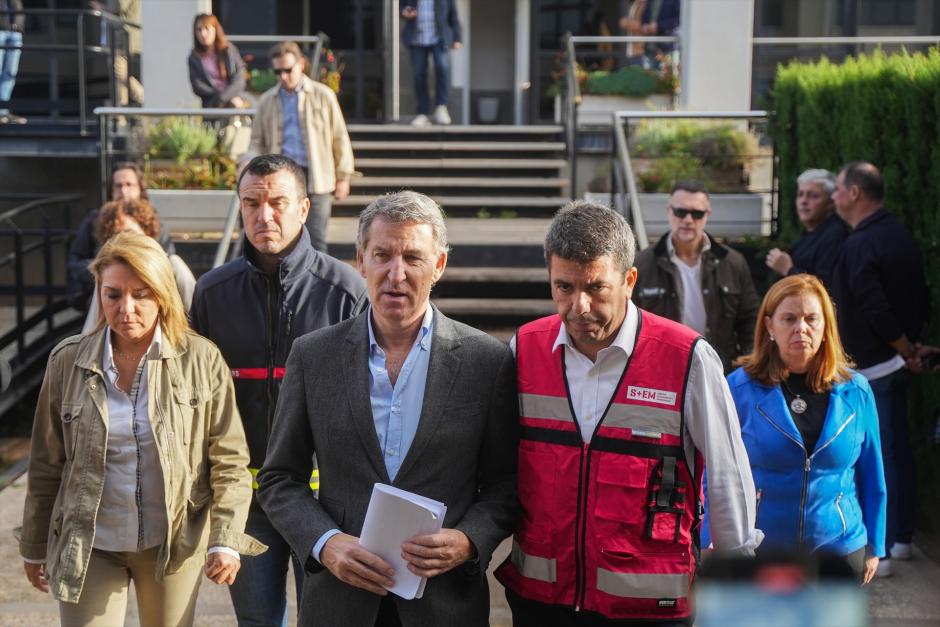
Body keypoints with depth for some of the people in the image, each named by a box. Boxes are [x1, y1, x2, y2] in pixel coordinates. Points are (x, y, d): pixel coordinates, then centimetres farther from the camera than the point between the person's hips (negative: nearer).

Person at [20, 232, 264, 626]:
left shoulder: (201, 360, -7)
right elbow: (46, 466, 6)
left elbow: (229, 459, -4)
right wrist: (35, 546, 11)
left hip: (176, 545, -1)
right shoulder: (68, 362, -2)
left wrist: (226, 540, -11)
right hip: (88, 548, 1)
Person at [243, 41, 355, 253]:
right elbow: (258, 141, 16)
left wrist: (343, 177, 4)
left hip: (316, 178, -2)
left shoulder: (323, 95, 4)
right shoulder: (267, 100, 11)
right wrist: (250, 162, -5)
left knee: (316, 240, -5)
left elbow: (340, 138, 7)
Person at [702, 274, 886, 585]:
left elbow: (871, 475, 7)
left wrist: (874, 546, 9)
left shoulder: (855, 391, -2)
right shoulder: (739, 388, -8)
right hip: (758, 552, -2)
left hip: (839, 548, 2)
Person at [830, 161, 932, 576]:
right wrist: (914, 345, 12)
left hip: (871, 366, -9)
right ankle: (900, 537, 26)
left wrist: (906, 349, -13)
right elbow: (921, 297, 14)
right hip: (897, 361, 10)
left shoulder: (859, 245, -19)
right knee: (898, 447, 16)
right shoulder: (900, 236, 11)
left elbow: (875, 309, -25)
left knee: (875, 455, -5)